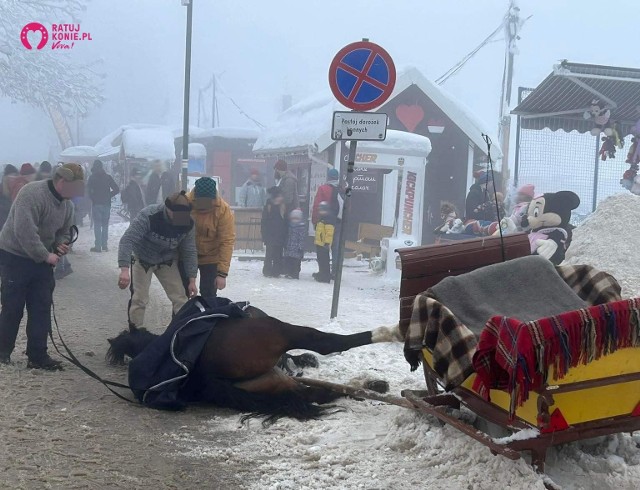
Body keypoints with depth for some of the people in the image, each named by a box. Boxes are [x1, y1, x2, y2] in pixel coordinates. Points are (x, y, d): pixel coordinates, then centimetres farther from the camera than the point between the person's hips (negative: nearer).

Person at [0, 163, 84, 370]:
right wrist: (46, 255, -25)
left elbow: (64, 231, 16)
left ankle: (38, 356, 8)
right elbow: (25, 231, -31)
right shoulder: (32, 194, -24)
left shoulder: (67, 204, 3)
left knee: (41, 309, 3)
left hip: (41, 260, 7)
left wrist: (62, 244, -7)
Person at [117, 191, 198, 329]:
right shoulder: (148, 216, -35)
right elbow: (127, 240, -39)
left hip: (167, 261, 3)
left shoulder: (188, 224, -21)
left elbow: (190, 252, -9)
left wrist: (192, 280, -9)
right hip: (142, 259, -3)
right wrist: (124, 270, -50)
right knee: (139, 300, -6)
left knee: (180, 298, -1)